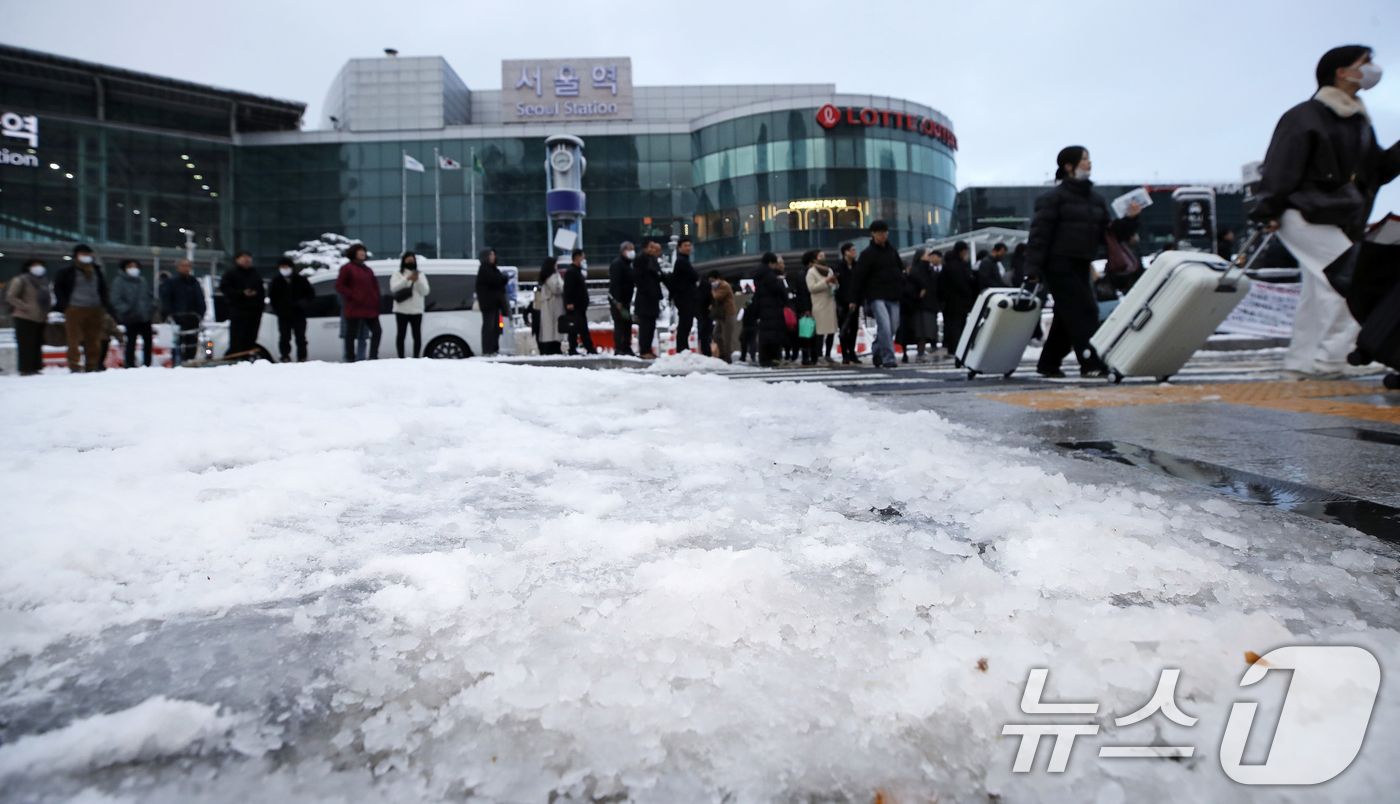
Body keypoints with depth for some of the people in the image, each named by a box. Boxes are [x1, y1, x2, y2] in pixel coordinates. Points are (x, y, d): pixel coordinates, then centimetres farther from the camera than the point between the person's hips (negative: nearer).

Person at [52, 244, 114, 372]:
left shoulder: (97, 272, 17)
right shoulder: (68, 272, 3)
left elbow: (103, 290, 23)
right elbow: (57, 288, 5)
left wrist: (106, 305, 10)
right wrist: (64, 304, -5)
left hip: (95, 310, 4)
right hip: (75, 309, -4)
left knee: (93, 340, 3)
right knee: (74, 339, -4)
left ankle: (92, 365, 8)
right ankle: (74, 365, -1)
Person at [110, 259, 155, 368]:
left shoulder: (143, 281, 14)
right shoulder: (119, 281, -2)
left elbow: (150, 296, 20)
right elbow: (116, 299, -9)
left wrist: (151, 307, 5)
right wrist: (126, 310, -18)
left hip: (145, 317, 6)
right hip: (131, 318, -6)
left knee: (148, 340, 10)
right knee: (131, 341, -3)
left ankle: (147, 364, 19)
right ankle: (130, 365, 4)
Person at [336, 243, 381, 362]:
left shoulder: (368, 270, 19)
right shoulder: (347, 268, 0)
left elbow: (375, 286, 23)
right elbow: (339, 286, -5)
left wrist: (376, 300, 6)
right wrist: (352, 296, -13)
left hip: (370, 309, 6)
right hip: (354, 309, -6)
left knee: (377, 332, 2)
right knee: (351, 334, -1)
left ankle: (373, 357, 10)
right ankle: (350, 359, 4)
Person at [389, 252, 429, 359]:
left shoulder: (420, 275, 13)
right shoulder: (397, 274, 9)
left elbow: (425, 291, 1)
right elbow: (394, 288, -9)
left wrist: (417, 281, -15)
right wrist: (407, 279, -18)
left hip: (417, 310, 1)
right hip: (401, 310, -1)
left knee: (417, 335, -2)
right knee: (400, 334, -2)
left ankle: (416, 357, 3)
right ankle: (401, 358, 1)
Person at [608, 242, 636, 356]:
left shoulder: (627, 264, 19)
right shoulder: (617, 264, -12)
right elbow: (615, 284, -20)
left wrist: (628, 300, 19)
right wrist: (618, 301, -25)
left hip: (625, 300, 10)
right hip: (617, 301, -10)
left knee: (627, 324, 10)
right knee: (620, 324, -9)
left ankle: (626, 348, 16)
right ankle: (618, 349, -7)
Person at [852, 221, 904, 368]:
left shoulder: (892, 249, 13)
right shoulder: (868, 253, -5)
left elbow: (900, 268, 22)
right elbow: (859, 277, -7)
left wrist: (901, 288, 14)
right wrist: (856, 299, -9)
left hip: (893, 296, 6)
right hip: (876, 296, -6)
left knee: (892, 327, 6)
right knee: (884, 326, -17)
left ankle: (878, 356, 22)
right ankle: (888, 359, -14)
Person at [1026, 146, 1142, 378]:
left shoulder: (1096, 199, 18)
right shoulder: (1055, 197, -3)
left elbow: (1108, 234, 16)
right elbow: (1040, 231, -11)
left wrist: (1129, 220, -1)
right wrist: (1033, 267, -20)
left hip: (1081, 266, 7)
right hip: (1059, 263, -7)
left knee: (1067, 315, 8)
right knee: (1083, 309, -13)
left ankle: (1048, 363, 17)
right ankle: (1090, 363, -12)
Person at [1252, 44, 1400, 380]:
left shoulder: (1358, 121, 20)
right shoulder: (1305, 116, -7)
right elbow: (1281, 165, -14)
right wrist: (1269, 210, -21)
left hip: (1336, 220, 9)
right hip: (1305, 215, -9)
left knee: (1319, 291, 8)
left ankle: (1300, 362, 14)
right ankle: (1330, 357, -9)